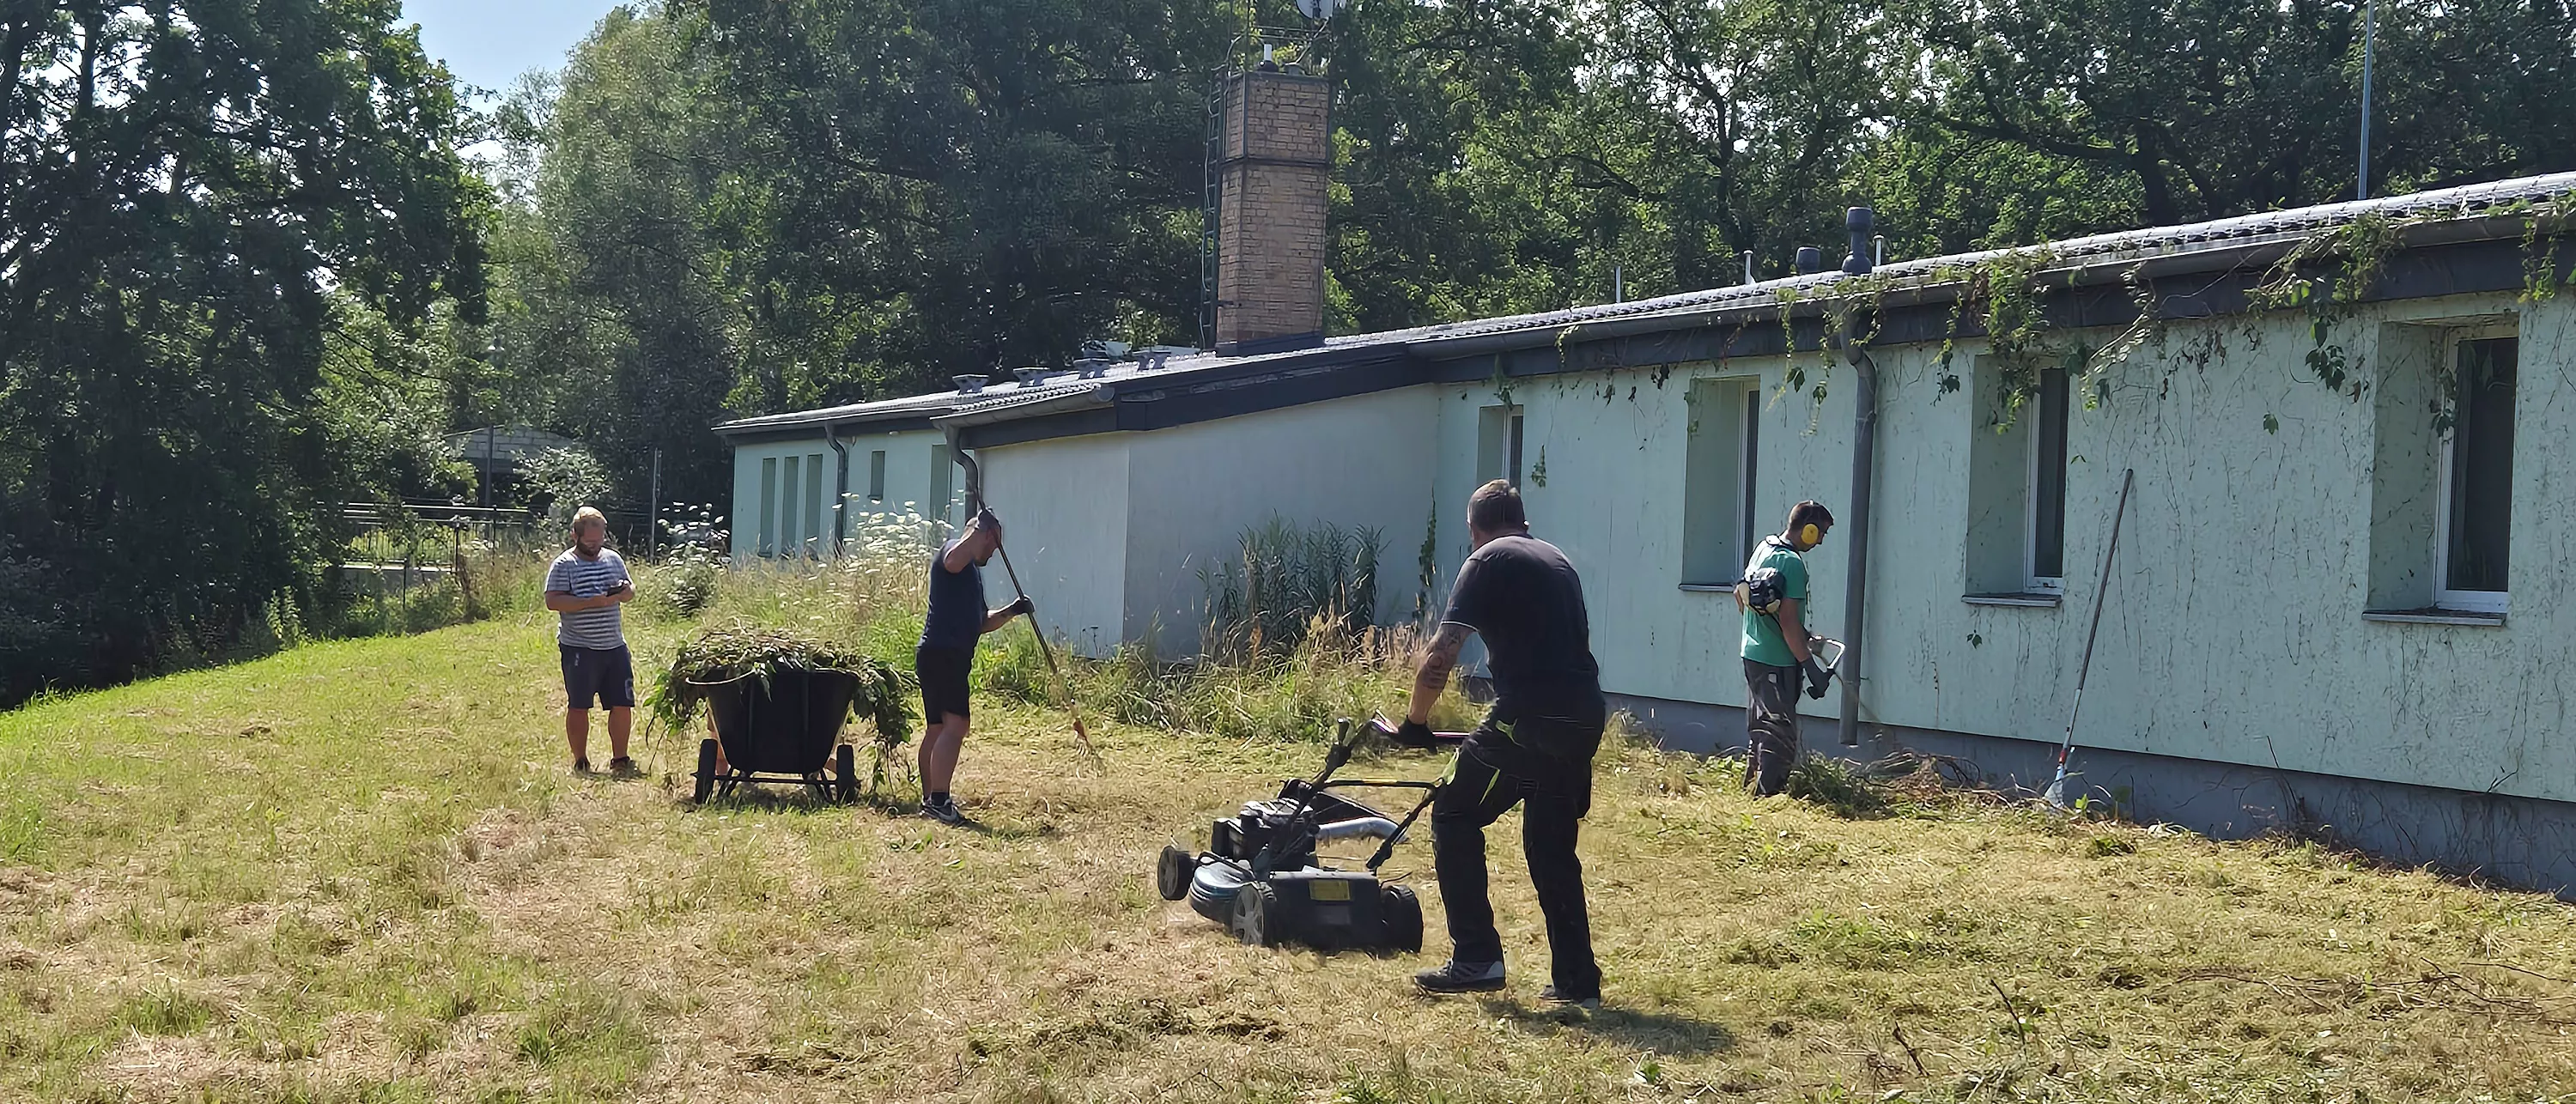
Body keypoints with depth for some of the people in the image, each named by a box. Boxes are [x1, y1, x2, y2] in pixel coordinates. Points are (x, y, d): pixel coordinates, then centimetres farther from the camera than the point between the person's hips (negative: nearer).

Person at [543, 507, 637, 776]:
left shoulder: (613, 559, 11)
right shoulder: (564, 565, -6)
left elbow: (630, 592, 21)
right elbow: (553, 601, -15)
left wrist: (626, 591, -5)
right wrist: (592, 602, -23)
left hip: (614, 645, 5)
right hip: (579, 649, -5)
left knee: (623, 704, 5)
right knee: (579, 706, 2)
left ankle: (619, 759, 16)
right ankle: (580, 762, 12)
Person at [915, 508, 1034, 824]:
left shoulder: (973, 572, 28)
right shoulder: (953, 551, -2)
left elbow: (981, 623, 30)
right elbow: (952, 560, -29)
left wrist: (1011, 611, 15)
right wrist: (981, 529, -23)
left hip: (952, 657, 11)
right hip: (942, 652, -11)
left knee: (938, 727, 14)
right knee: (954, 725, -19)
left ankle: (930, 800, 20)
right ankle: (938, 801, -26)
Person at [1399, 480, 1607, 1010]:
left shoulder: (1486, 563, 2)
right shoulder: (1558, 561, 23)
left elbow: (1440, 654, -6)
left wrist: (1416, 721, 6)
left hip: (1528, 718, -7)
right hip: (1585, 718, 7)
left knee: (1454, 815, 9)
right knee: (1553, 846, 17)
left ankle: (1476, 957, 4)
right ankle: (1578, 980, 14)